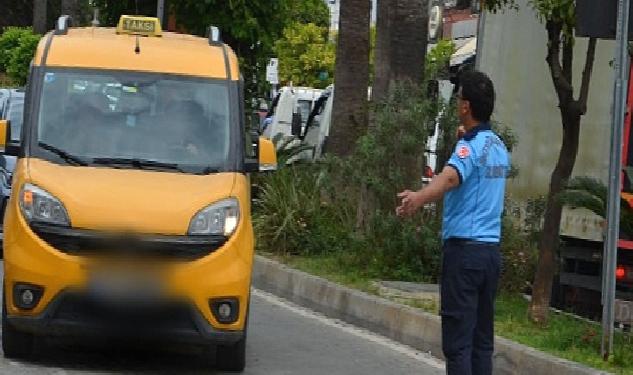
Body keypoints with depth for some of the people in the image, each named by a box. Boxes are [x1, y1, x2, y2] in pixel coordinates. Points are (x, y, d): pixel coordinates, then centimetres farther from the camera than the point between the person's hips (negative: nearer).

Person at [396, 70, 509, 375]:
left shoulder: (470, 146, -11)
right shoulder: (500, 148, 15)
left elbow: (450, 177, -33)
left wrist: (419, 198, -50)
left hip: (464, 249, -8)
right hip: (491, 249, 8)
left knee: (458, 342, -8)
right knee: (482, 341, 10)